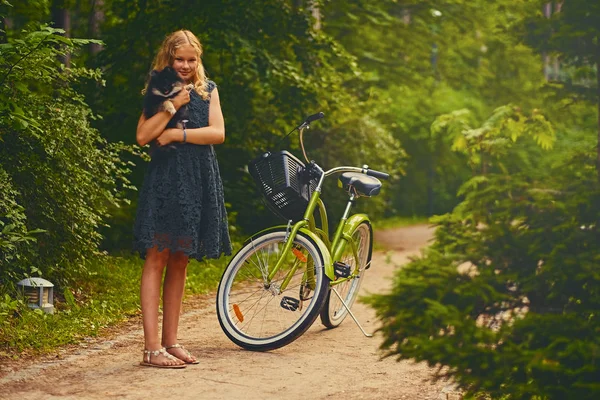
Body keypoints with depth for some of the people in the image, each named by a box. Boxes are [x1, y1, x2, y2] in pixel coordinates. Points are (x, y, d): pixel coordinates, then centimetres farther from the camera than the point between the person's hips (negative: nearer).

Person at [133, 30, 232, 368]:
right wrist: (173, 105, -12)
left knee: (180, 261, 8)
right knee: (157, 258, -7)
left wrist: (177, 134, -10)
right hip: (164, 179, -3)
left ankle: (170, 340, 14)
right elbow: (143, 136, -8)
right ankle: (152, 348, -9)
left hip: (198, 181, 3)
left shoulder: (208, 90, 13)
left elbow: (218, 133, -2)